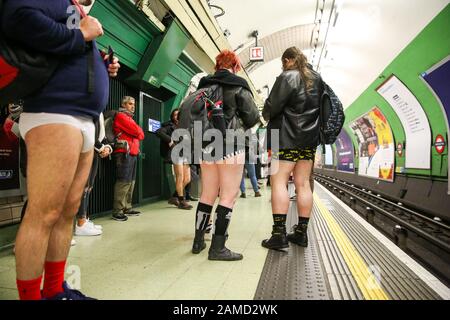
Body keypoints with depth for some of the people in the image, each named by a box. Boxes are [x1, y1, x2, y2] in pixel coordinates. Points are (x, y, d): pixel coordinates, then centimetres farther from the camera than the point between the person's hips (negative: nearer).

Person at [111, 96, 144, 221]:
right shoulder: (121, 116, -3)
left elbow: (140, 135, 20)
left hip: (132, 153, 9)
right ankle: (117, 211, -12)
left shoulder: (129, 118, 27)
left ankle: (127, 208, 14)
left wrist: (137, 132, 1)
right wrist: (139, 132, 9)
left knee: (131, 181, 8)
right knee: (124, 182, -13)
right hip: (124, 153, -9)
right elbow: (137, 132, -11)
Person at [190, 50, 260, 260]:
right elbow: (253, 117, -3)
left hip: (206, 144, 6)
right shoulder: (238, 86, -2)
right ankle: (218, 248, -1)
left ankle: (198, 241, 20)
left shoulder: (204, 85, 13)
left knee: (207, 194, 14)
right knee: (228, 196, -1)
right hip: (230, 143, -6)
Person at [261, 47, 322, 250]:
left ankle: (279, 234, -10)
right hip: (309, 137, 7)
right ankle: (301, 233, 12)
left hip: (287, 136, -7)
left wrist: (266, 115, 11)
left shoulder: (287, 77, -5)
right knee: (303, 184, 7)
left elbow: (272, 106, -8)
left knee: (279, 182, -7)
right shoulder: (317, 79, 17)